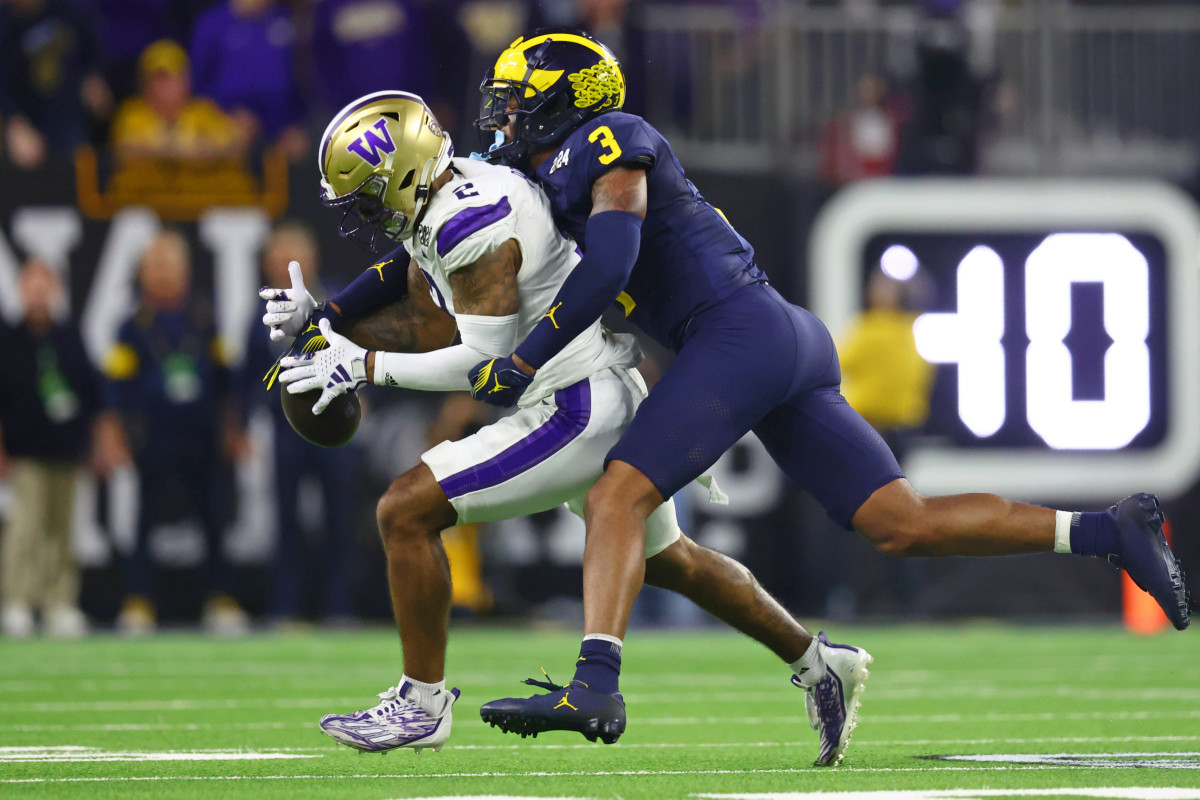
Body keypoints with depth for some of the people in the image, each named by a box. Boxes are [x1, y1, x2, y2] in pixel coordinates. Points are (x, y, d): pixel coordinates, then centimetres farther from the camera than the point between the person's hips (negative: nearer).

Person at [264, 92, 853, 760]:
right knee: (665, 560, 28)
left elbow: (484, 363, -21)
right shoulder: (434, 208, 8)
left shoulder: (473, 229, -23)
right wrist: (319, 325, 7)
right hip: (613, 402, 10)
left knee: (406, 512, -10)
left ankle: (423, 704, -1)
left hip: (578, 413, -10)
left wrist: (365, 367, -15)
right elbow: (433, 329, 17)